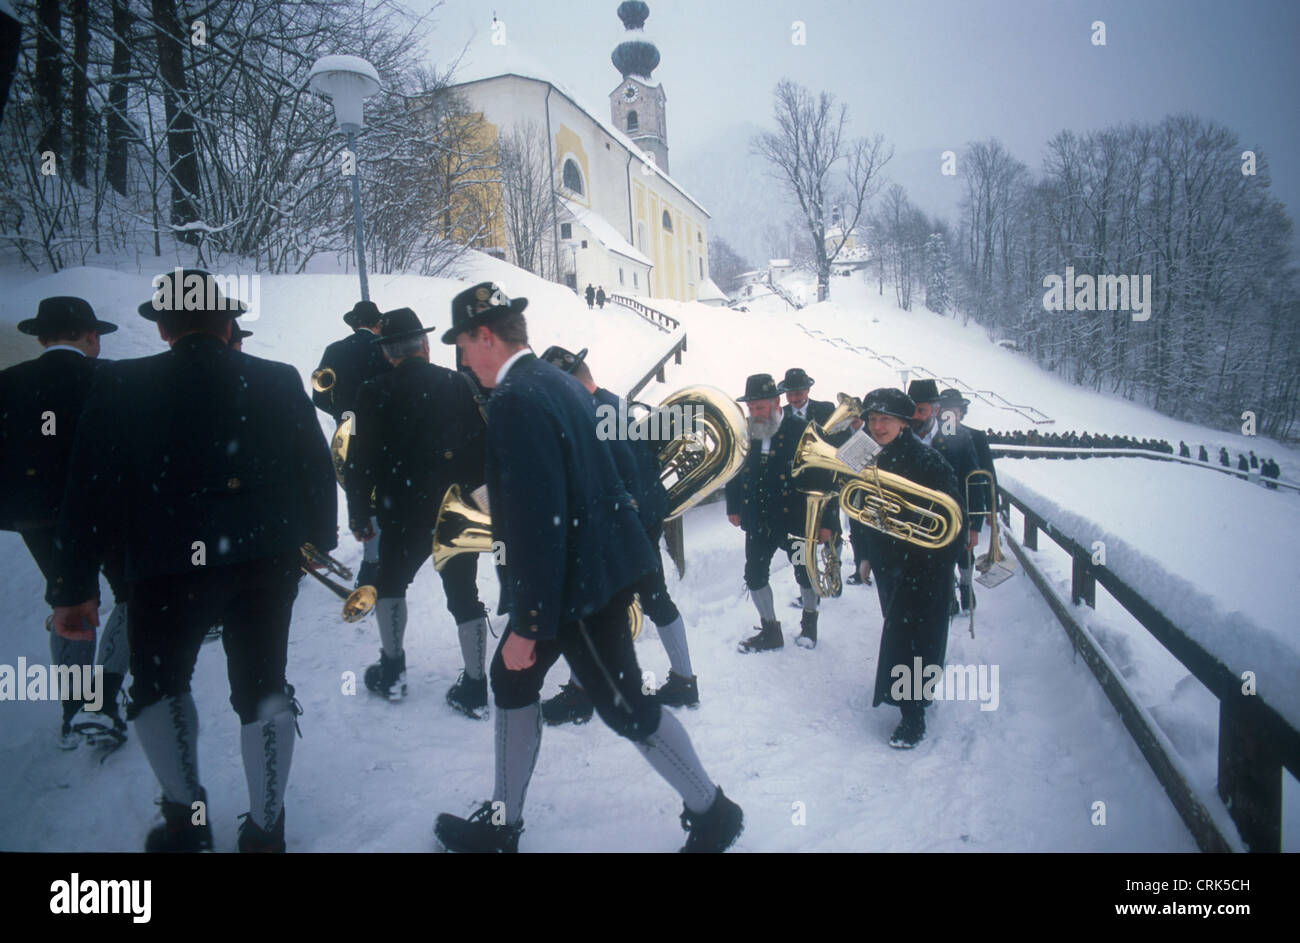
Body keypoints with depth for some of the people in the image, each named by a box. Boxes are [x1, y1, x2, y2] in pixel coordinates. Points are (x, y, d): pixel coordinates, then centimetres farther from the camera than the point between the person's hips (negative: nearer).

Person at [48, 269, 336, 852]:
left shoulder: (120, 388, -3)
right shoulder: (278, 382, 0)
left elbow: (88, 492, -3)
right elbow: (317, 470, 4)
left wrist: (74, 586, 2)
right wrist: (321, 539, 17)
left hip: (167, 569, -1)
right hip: (267, 561, 2)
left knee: (158, 684, 23)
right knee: (261, 689, 14)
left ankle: (186, 816, 27)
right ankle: (265, 829, 23)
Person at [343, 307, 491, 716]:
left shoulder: (374, 395, -5)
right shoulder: (458, 385, -2)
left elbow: (361, 460, -4)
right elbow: (482, 447, 1)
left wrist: (358, 514, 6)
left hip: (404, 514, -1)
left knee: (391, 582, 22)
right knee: (464, 594, 9)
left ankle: (392, 671, 26)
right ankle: (474, 688, 12)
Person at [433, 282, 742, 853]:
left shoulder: (515, 400, -22)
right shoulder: (559, 381, 7)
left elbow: (537, 522, -26)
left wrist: (527, 625, -19)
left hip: (580, 582, -10)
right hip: (594, 564, 10)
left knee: (625, 705, 5)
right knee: (512, 677, 18)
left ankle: (711, 811, 26)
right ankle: (502, 823, 34)